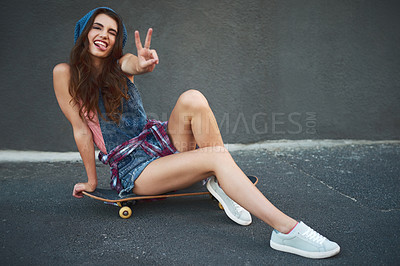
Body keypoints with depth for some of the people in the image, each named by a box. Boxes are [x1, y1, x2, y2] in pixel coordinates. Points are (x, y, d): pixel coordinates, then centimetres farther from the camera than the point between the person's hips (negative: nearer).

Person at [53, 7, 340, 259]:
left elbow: (135, 64, -18)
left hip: (159, 140, 4)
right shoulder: (66, 73, 0)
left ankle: (219, 181, -18)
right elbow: (81, 130, -3)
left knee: (192, 99, -30)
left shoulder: (120, 64, 9)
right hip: (132, 166, -4)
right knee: (216, 157, -30)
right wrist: (92, 180, 1)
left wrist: (144, 62, -43)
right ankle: (286, 229, -33)